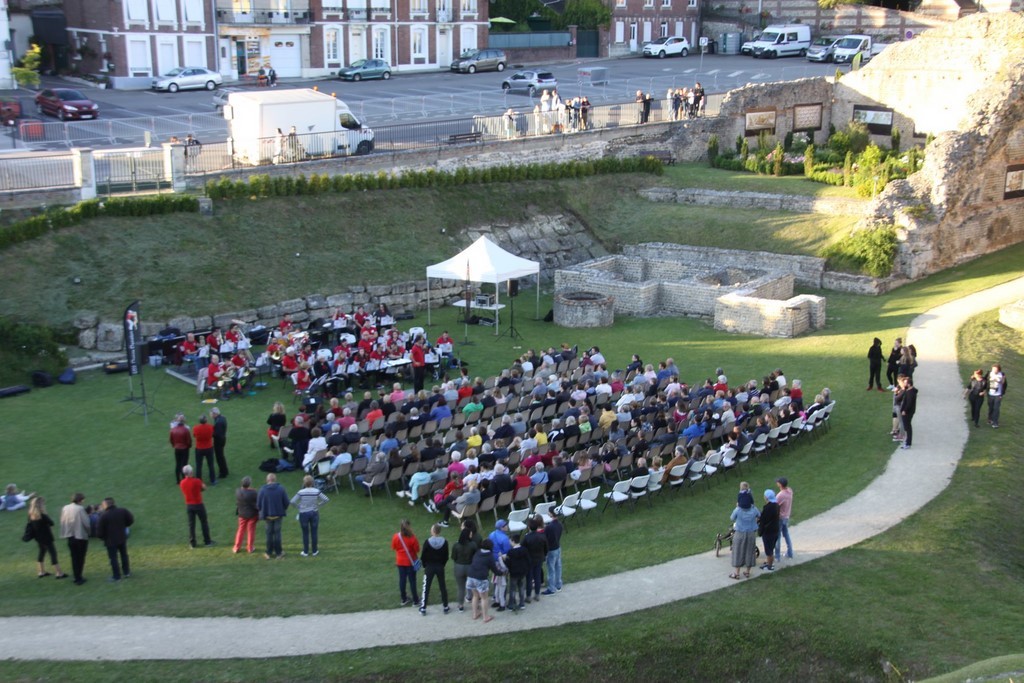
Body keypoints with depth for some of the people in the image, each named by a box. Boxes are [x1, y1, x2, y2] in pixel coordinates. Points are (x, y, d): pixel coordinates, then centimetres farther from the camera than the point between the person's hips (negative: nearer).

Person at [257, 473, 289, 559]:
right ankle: (278, 553, 14)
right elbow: (286, 502, -8)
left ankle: (269, 553, 21)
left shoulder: (262, 490, -12)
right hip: (278, 514, 0)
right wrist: (283, 509, 11)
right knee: (277, 533, 10)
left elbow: (258, 504, -8)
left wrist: (262, 511, 11)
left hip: (267, 514, 0)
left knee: (269, 533, 13)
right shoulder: (281, 489, -10)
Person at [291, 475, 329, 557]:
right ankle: (315, 551, 22)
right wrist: (318, 505, 1)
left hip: (304, 514, -1)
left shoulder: (301, 492, -15)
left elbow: (292, 502, -16)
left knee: (305, 533, 11)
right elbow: (326, 499, -11)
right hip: (314, 513, 1)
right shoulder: (317, 491, -12)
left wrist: (299, 506, -2)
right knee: (314, 532, 12)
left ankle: (305, 552, 20)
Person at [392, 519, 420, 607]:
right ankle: (415, 599, 19)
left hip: (400, 561, 3)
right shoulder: (412, 537, -24)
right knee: (412, 580, 9)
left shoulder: (396, 537, -15)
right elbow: (417, 549, -15)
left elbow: (393, 547, 0)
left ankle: (404, 599, 24)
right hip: (411, 561, -3)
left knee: (402, 579, 14)